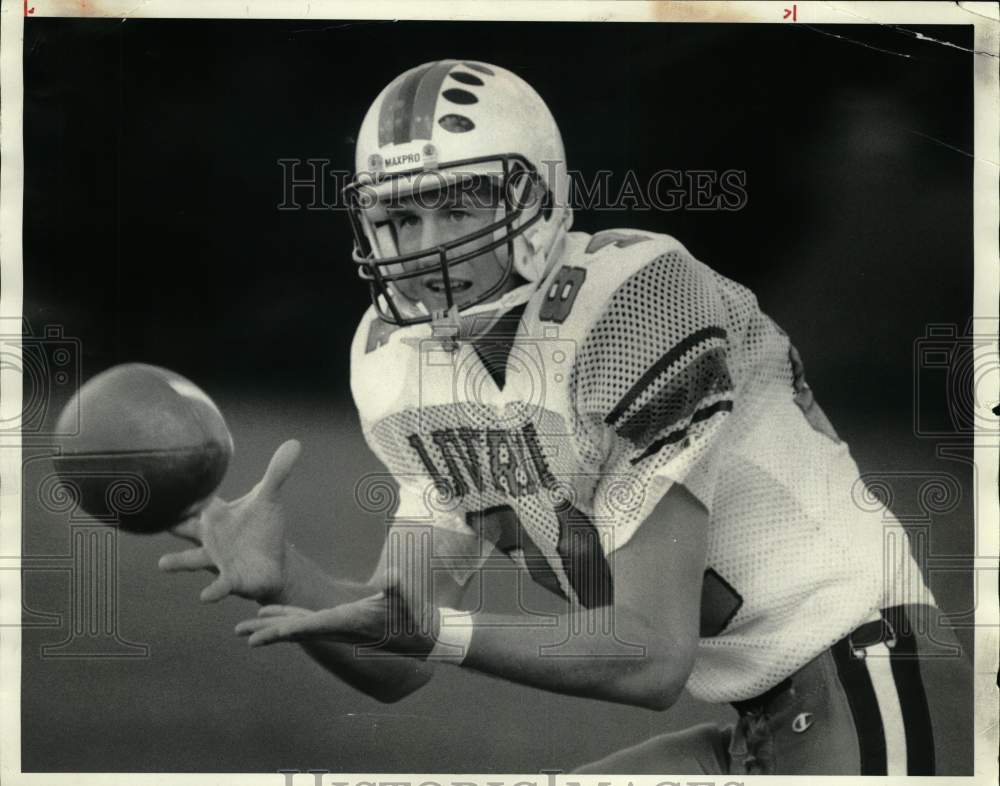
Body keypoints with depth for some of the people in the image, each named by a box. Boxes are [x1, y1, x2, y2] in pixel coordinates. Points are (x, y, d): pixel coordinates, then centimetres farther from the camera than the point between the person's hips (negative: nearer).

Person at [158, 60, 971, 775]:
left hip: (860, 692, -8)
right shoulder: (409, 367, 1)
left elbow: (654, 657, -24)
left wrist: (442, 631, -33)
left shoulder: (631, 301, -23)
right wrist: (281, 578, -18)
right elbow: (398, 668, 0)